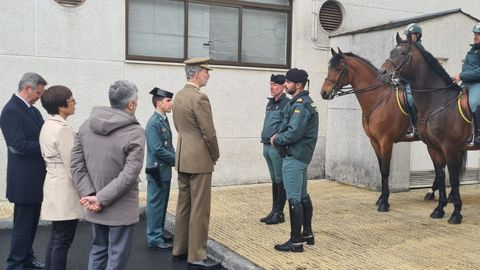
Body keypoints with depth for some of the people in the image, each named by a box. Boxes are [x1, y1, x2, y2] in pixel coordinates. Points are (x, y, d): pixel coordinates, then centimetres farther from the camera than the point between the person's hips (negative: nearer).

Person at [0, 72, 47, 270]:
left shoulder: (32, 110, 11)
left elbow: (40, 137, 11)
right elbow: (19, 144, -24)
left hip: (36, 177, 9)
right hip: (24, 179, -9)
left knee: (32, 222, 19)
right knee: (23, 225, 1)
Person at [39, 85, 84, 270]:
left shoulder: (47, 126, 11)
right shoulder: (63, 129, -19)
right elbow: (73, 164, -21)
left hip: (55, 184, 10)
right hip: (65, 188, -10)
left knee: (56, 237, 17)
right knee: (63, 240, -1)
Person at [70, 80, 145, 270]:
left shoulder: (86, 125, 1)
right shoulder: (135, 132, -16)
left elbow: (76, 164, -2)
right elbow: (129, 174, -21)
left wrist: (89, 194, -6)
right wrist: (101, 199, -16)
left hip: (94, 208, 6)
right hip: (121, 208, -5)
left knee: (98, 250, 22)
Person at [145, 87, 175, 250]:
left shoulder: (164, 120, 11)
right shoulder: (153, 123, -17)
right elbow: (157, 149, -21)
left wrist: (175, 158, 0)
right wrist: (176, 159, -12)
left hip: (165, 170, 9)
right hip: (157, 171, -9)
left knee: (161, 204, 16)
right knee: (156, 204, 0)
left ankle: (158, 234, 28)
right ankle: (154, 239, 9)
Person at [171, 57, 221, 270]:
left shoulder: (178, 97, 10)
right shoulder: (200, 98, -18)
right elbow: (209, 133, -17)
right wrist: (215, 156, -2)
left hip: (182, 158, 9)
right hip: (199, 159, -9)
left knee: (183, 204, 16)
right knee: (199, 208, -2)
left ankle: (179, 249, 25)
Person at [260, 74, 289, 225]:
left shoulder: (286, 104, -11)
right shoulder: (270, 103, 15)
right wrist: (265, 139, 14)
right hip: (267, 146, 9)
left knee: (280, 180, 0)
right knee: (274, 179, 15)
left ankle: (279, 213, 8)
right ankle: (274, 210, 24)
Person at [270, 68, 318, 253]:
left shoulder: (300, 104, -18)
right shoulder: (305, 102, 14)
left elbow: (294, 133, -25)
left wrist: (276, 140, -10)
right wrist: (279, 137, 3)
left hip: (294, 157, -11)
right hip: (302, 156, 11)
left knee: (294, 199, -5)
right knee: (303, 196, 18)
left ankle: (296, 242, 1)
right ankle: (308, 234, 29)